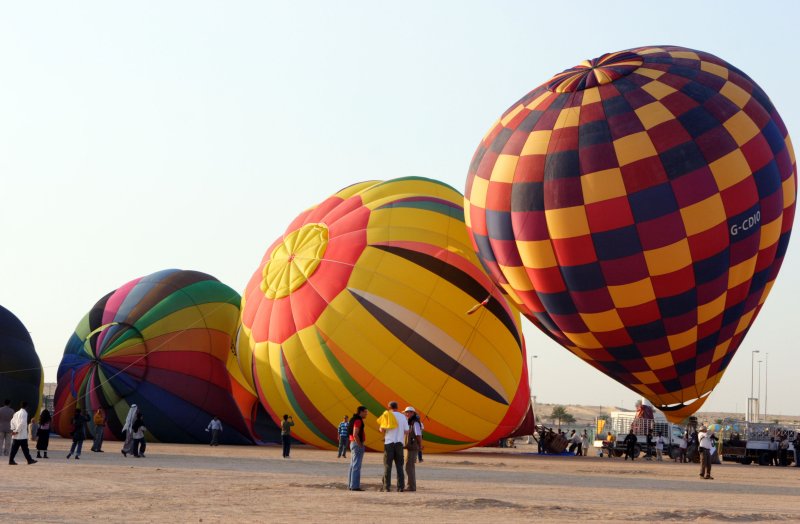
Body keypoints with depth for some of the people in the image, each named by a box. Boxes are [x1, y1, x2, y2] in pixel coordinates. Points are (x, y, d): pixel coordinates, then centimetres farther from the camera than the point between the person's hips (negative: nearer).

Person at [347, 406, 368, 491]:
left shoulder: (354, 420, 17)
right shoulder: (358, 421, -15)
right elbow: (355, 434, -24)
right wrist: (360, 445, -17)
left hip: (353, 444, 10)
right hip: (357, 444, -10)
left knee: (353, 466, 12)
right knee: (356, 466, -10)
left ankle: (350, 485, 14)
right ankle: (355, 486, -11)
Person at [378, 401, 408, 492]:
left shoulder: (387, 416, -3)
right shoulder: (403, 417, 6)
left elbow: (383, 430, -8)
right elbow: (406, 432, 4)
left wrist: (380, 428, 14)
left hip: (389, 443, -3)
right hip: (399, 443, 3)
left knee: (387, 465, 0)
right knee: (399, 466, 6)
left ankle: (386, 486, -4)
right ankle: (400, 486, 2)